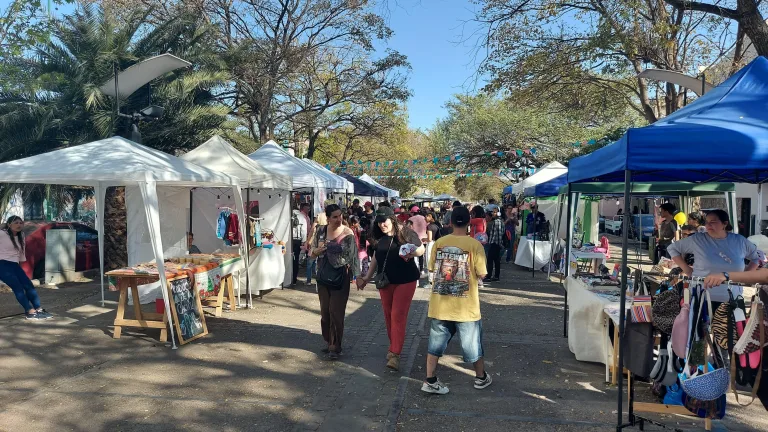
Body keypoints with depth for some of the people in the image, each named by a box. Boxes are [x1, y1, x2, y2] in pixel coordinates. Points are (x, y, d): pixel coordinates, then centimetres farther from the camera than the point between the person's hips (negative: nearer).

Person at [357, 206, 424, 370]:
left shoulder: (406, 233, -12)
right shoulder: (380, 238, 3)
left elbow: (421, 249, -4)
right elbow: (376, 258, 14)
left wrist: (412, 253, -26)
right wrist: (367, 277, 14)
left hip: (405, 281, -5)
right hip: (385, 281, 5)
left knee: (398, 316, -8)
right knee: (388, 316, 10)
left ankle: (395, 354, -7)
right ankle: (394, 346, 27)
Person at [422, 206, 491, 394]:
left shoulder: (439, 242, -2)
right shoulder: (475, 245, -12)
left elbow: (432, 268, 8)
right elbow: (481, 275, -9)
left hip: (440, 304, 3)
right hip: (465, 306, -2)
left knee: (436, 341, 12)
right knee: (472, 343, 15)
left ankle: (430, 381, 12)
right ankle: (481, 377, 32)